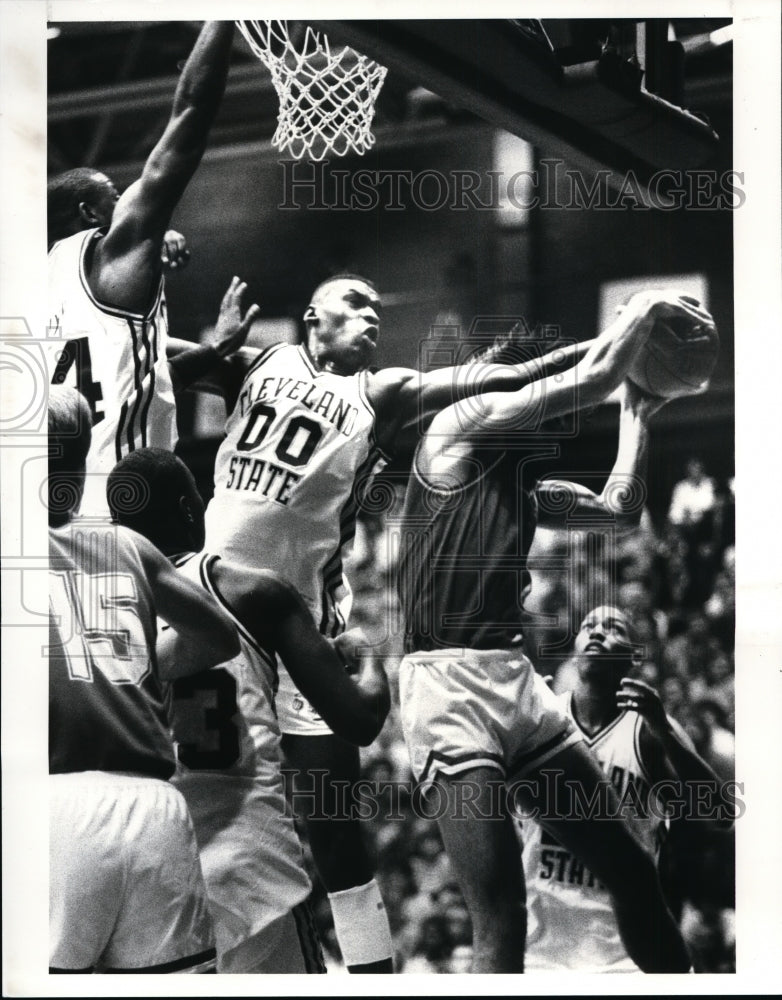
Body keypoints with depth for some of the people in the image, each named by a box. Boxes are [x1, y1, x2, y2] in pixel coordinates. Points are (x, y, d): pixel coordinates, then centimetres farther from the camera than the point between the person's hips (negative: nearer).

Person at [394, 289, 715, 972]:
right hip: (450, 687, -9)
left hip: (519, 682, 9)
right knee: (500, 917, -15)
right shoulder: (458, 429, -2)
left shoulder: (528, 490, 21)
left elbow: (621, 510, 29)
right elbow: (593, 378, -7)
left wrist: (637, 415, 29)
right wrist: (646, 306, 7)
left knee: (630, 868, 10)